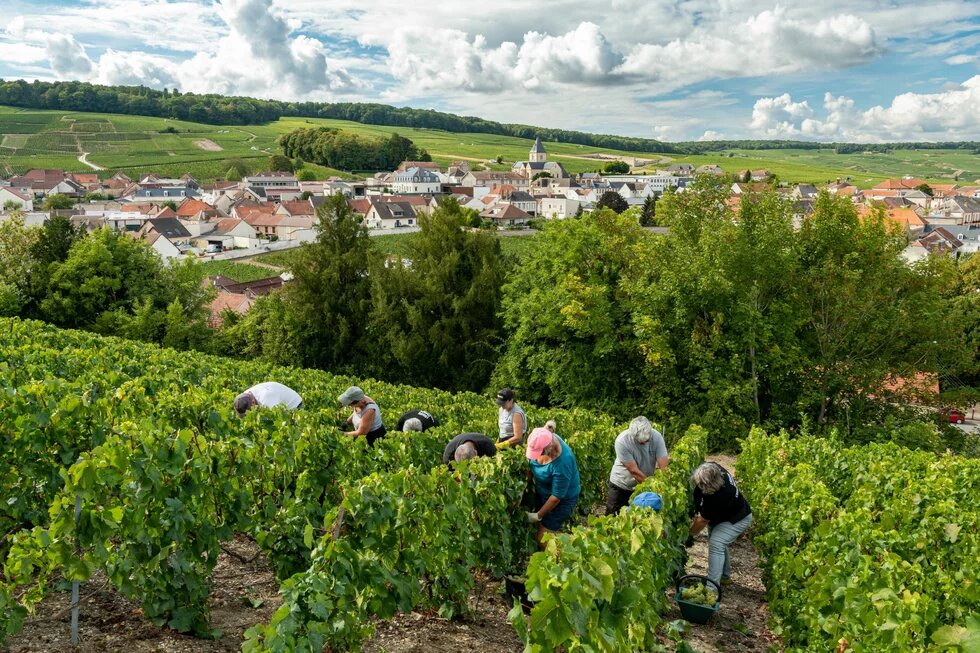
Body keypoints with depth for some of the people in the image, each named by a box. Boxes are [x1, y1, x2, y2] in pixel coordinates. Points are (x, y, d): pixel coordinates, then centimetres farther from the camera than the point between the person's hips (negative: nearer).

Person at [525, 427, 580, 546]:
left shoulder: (561, 463, -39)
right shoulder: (543, 440, -21)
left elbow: (557, 497, -27)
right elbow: (531, 463, 2)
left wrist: (538, 516, -16)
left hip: (562, 499, -7)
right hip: (543, 492, 7)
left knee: (543, 539, -3)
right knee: (539, 527, 17)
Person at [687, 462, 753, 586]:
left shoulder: (717, 497, -43)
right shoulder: (713, 469, -24)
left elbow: (703, 520, -27)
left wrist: (690, 535, -12)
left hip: (737, 519, -9)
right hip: (723, 513, 9)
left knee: (716, 544, -22)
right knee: (718, 542, 17)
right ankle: (725, 576, 34)